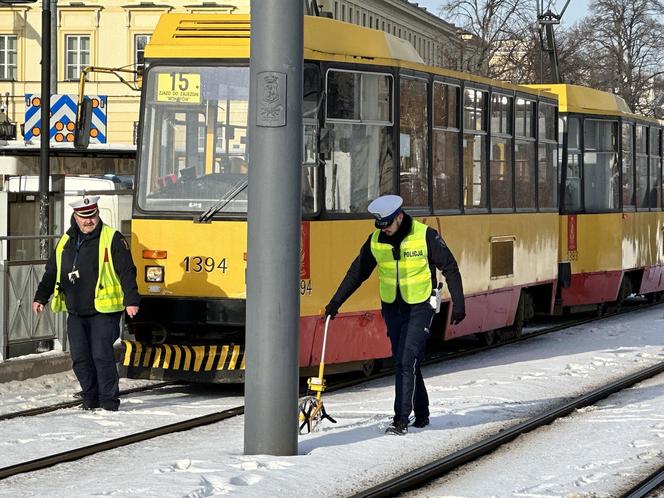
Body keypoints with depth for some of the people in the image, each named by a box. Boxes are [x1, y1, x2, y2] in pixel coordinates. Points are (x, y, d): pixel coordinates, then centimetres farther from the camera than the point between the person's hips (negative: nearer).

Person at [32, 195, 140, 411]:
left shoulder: (113, 239, -4)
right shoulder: (65, 242, 13)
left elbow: (127, 272, -9)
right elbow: (51, 272, 20)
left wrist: (131, 300, -17)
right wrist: (41, 297, 10)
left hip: (104, 311, -6)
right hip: (75, 313, 6)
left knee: (102, 355, -11)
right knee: (80, 358, 5)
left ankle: (109, 401, -2)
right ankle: (90, 400, 17)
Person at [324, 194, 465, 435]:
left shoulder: (426, 236, -14)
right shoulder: (375, 240, -2)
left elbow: (449, 268, -5)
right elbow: (357, 272, 7)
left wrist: (458, 304, -6)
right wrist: (336, 301, 2)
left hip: (420, 308, -5)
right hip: (392, 309, 5)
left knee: (407, 361, -14)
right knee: (403, 363, 9)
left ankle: (401, 420, -14)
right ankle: (421, 414, 23)